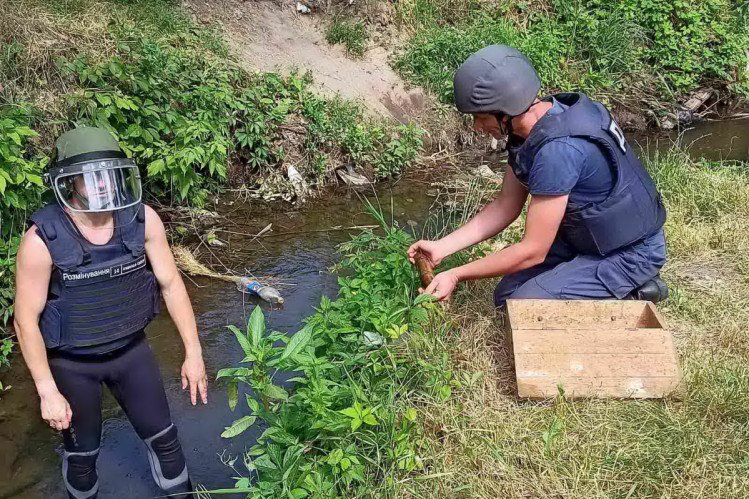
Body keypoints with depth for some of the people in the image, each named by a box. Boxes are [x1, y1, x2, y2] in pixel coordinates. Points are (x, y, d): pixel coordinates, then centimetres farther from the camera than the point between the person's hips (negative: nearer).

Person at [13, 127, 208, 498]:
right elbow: (26, 319, -17)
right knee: (83, 451, 19)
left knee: (163, 438, 17)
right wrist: (48, 392, -15)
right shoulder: (42, 240, -27)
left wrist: (193, 352, -5)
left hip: (131, 350, 3)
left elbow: (171, 284, -8)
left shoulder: (142, 219, -19)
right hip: (72, 364, -2)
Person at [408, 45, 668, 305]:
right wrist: (442, 247, -2)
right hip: (587, 239, 9)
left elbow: (533, 251, -27)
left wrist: (457, 275, -18)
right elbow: (506, 205, 3)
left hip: (630, 254, -9)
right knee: (508, 294, 9)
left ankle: (628, 294, -1)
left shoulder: (558, 149, -33)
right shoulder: (532, 123, -5)